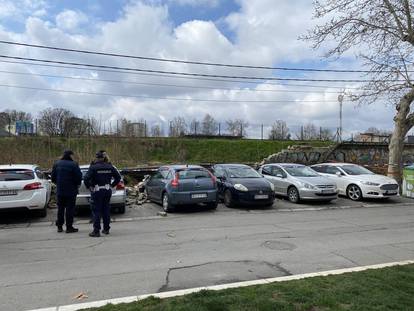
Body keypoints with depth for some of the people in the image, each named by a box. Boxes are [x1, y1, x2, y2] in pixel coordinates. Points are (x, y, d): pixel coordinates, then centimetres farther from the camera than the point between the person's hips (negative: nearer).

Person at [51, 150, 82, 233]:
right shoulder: (73, 165, -13)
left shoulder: (57, 164, 3)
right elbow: (79, 177, -13)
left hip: (59, 190, 5)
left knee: (60, 208, 14)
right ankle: (69, 227, 5)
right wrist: (78, 185, 5)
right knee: (70, 208, 2)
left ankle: (59, 226, 21)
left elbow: (53, 177, 8)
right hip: (71, 190, -5)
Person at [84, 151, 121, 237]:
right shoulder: (110, 167, 3)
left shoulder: (93, 167, -10)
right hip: (108, 190, 4)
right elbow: (118, 177, 7)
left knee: (97, 210, 1)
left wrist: (89, 186, -3)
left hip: (97, 191, -4)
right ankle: (106, 229, 21)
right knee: (106, 209, 13)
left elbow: (86, 179, -18)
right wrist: (112, 185, 10)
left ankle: (96, 231, 3)